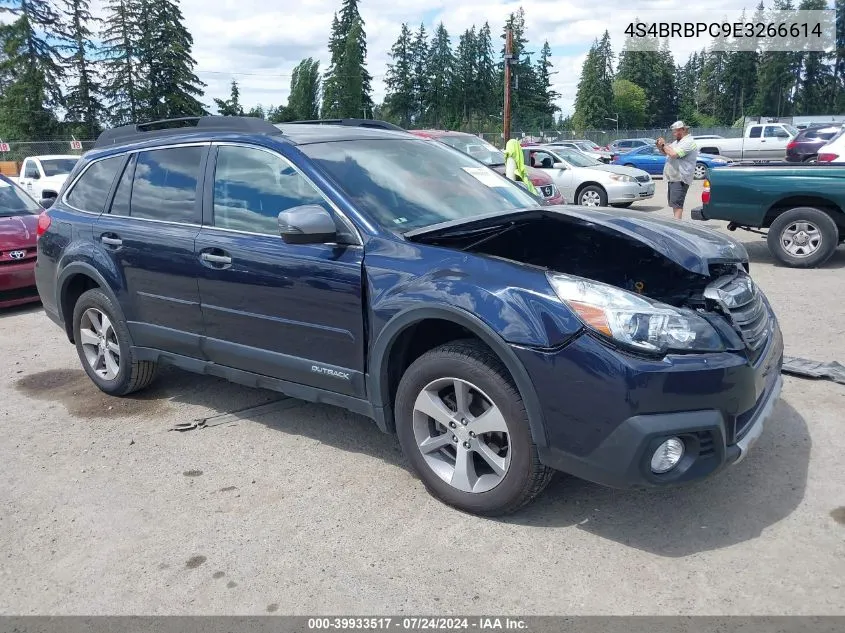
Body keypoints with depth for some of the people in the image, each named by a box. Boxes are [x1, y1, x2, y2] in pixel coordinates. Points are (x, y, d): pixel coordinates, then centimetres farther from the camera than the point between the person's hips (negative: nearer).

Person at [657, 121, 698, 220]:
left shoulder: (688, 142, -13)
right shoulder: (677, 142, 18)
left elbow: (673, 154, -26)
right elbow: (667, 152, 28)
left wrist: (664, 145, -11)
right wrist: (660, 147, 5)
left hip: (680, 179, -10)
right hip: (672, 178, 10)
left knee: (676, 204, -16)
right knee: (674, 203, 14)